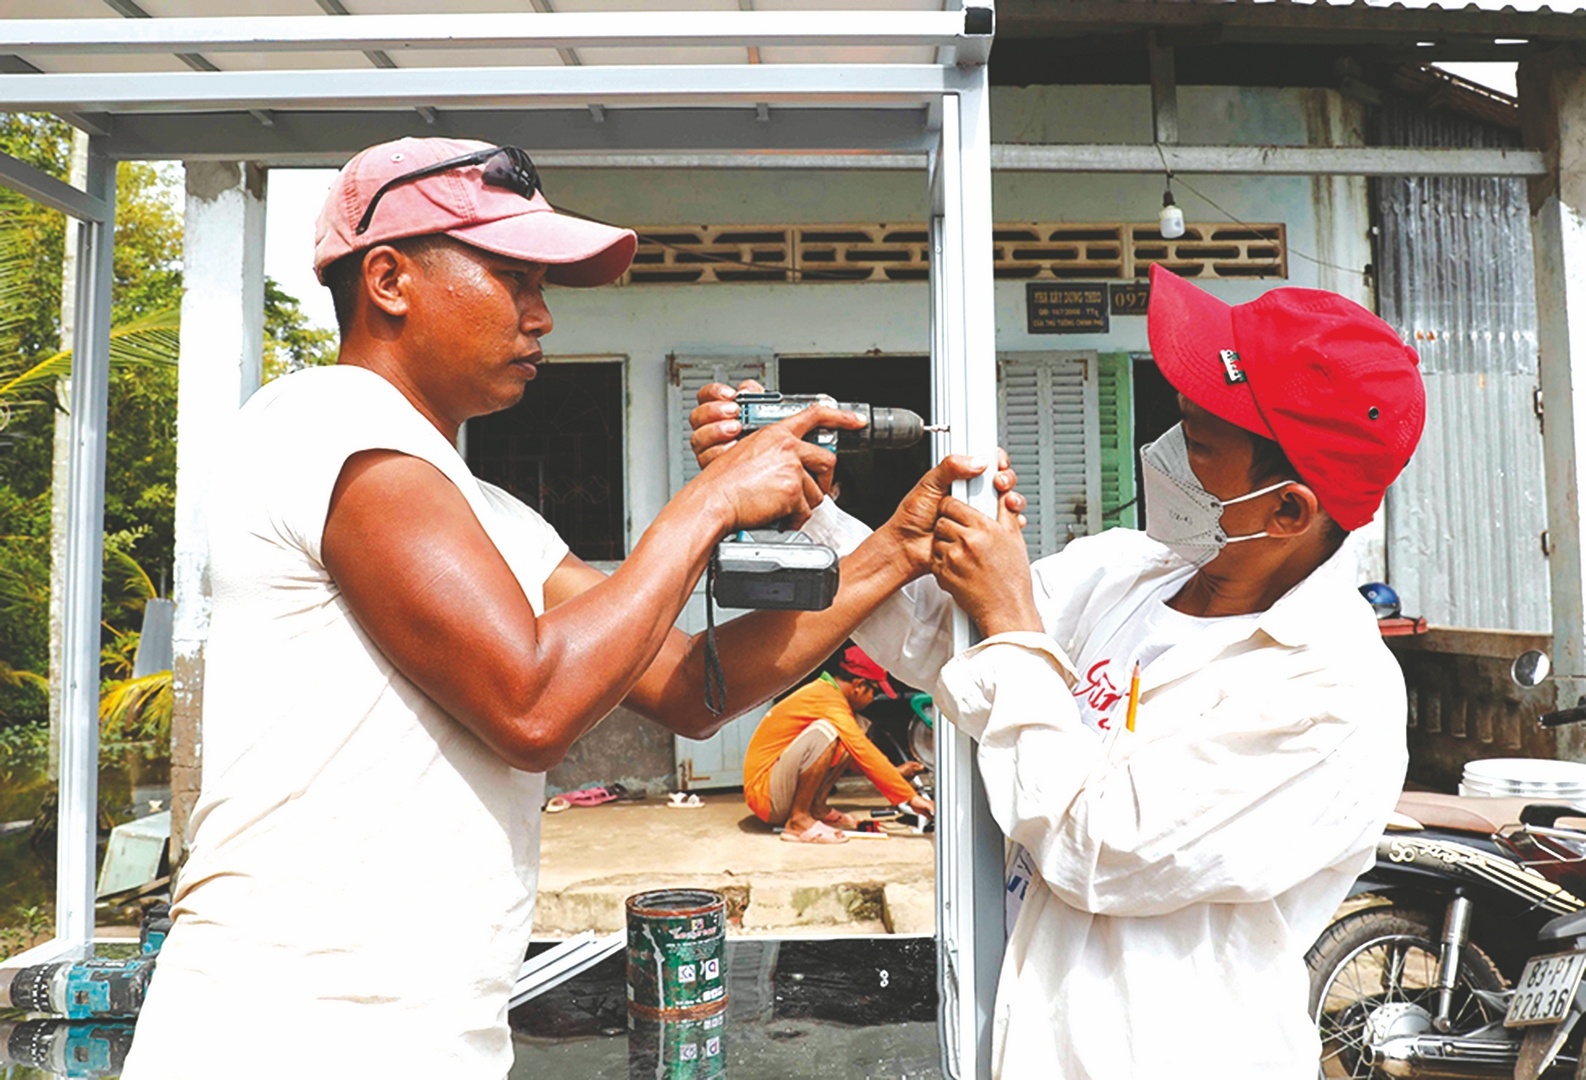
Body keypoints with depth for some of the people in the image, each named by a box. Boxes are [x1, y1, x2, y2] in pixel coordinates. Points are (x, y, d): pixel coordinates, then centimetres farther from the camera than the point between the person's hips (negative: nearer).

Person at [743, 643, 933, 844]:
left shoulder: (822, 690, 11)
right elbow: (865, 755, -21)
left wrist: (894, 771, 23)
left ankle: (817, 808, 2)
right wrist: (910, 797, -17)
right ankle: (799, 820, -20)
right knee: (825, 731, -30)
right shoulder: (829, 701, -18)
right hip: (765, 792, -10)